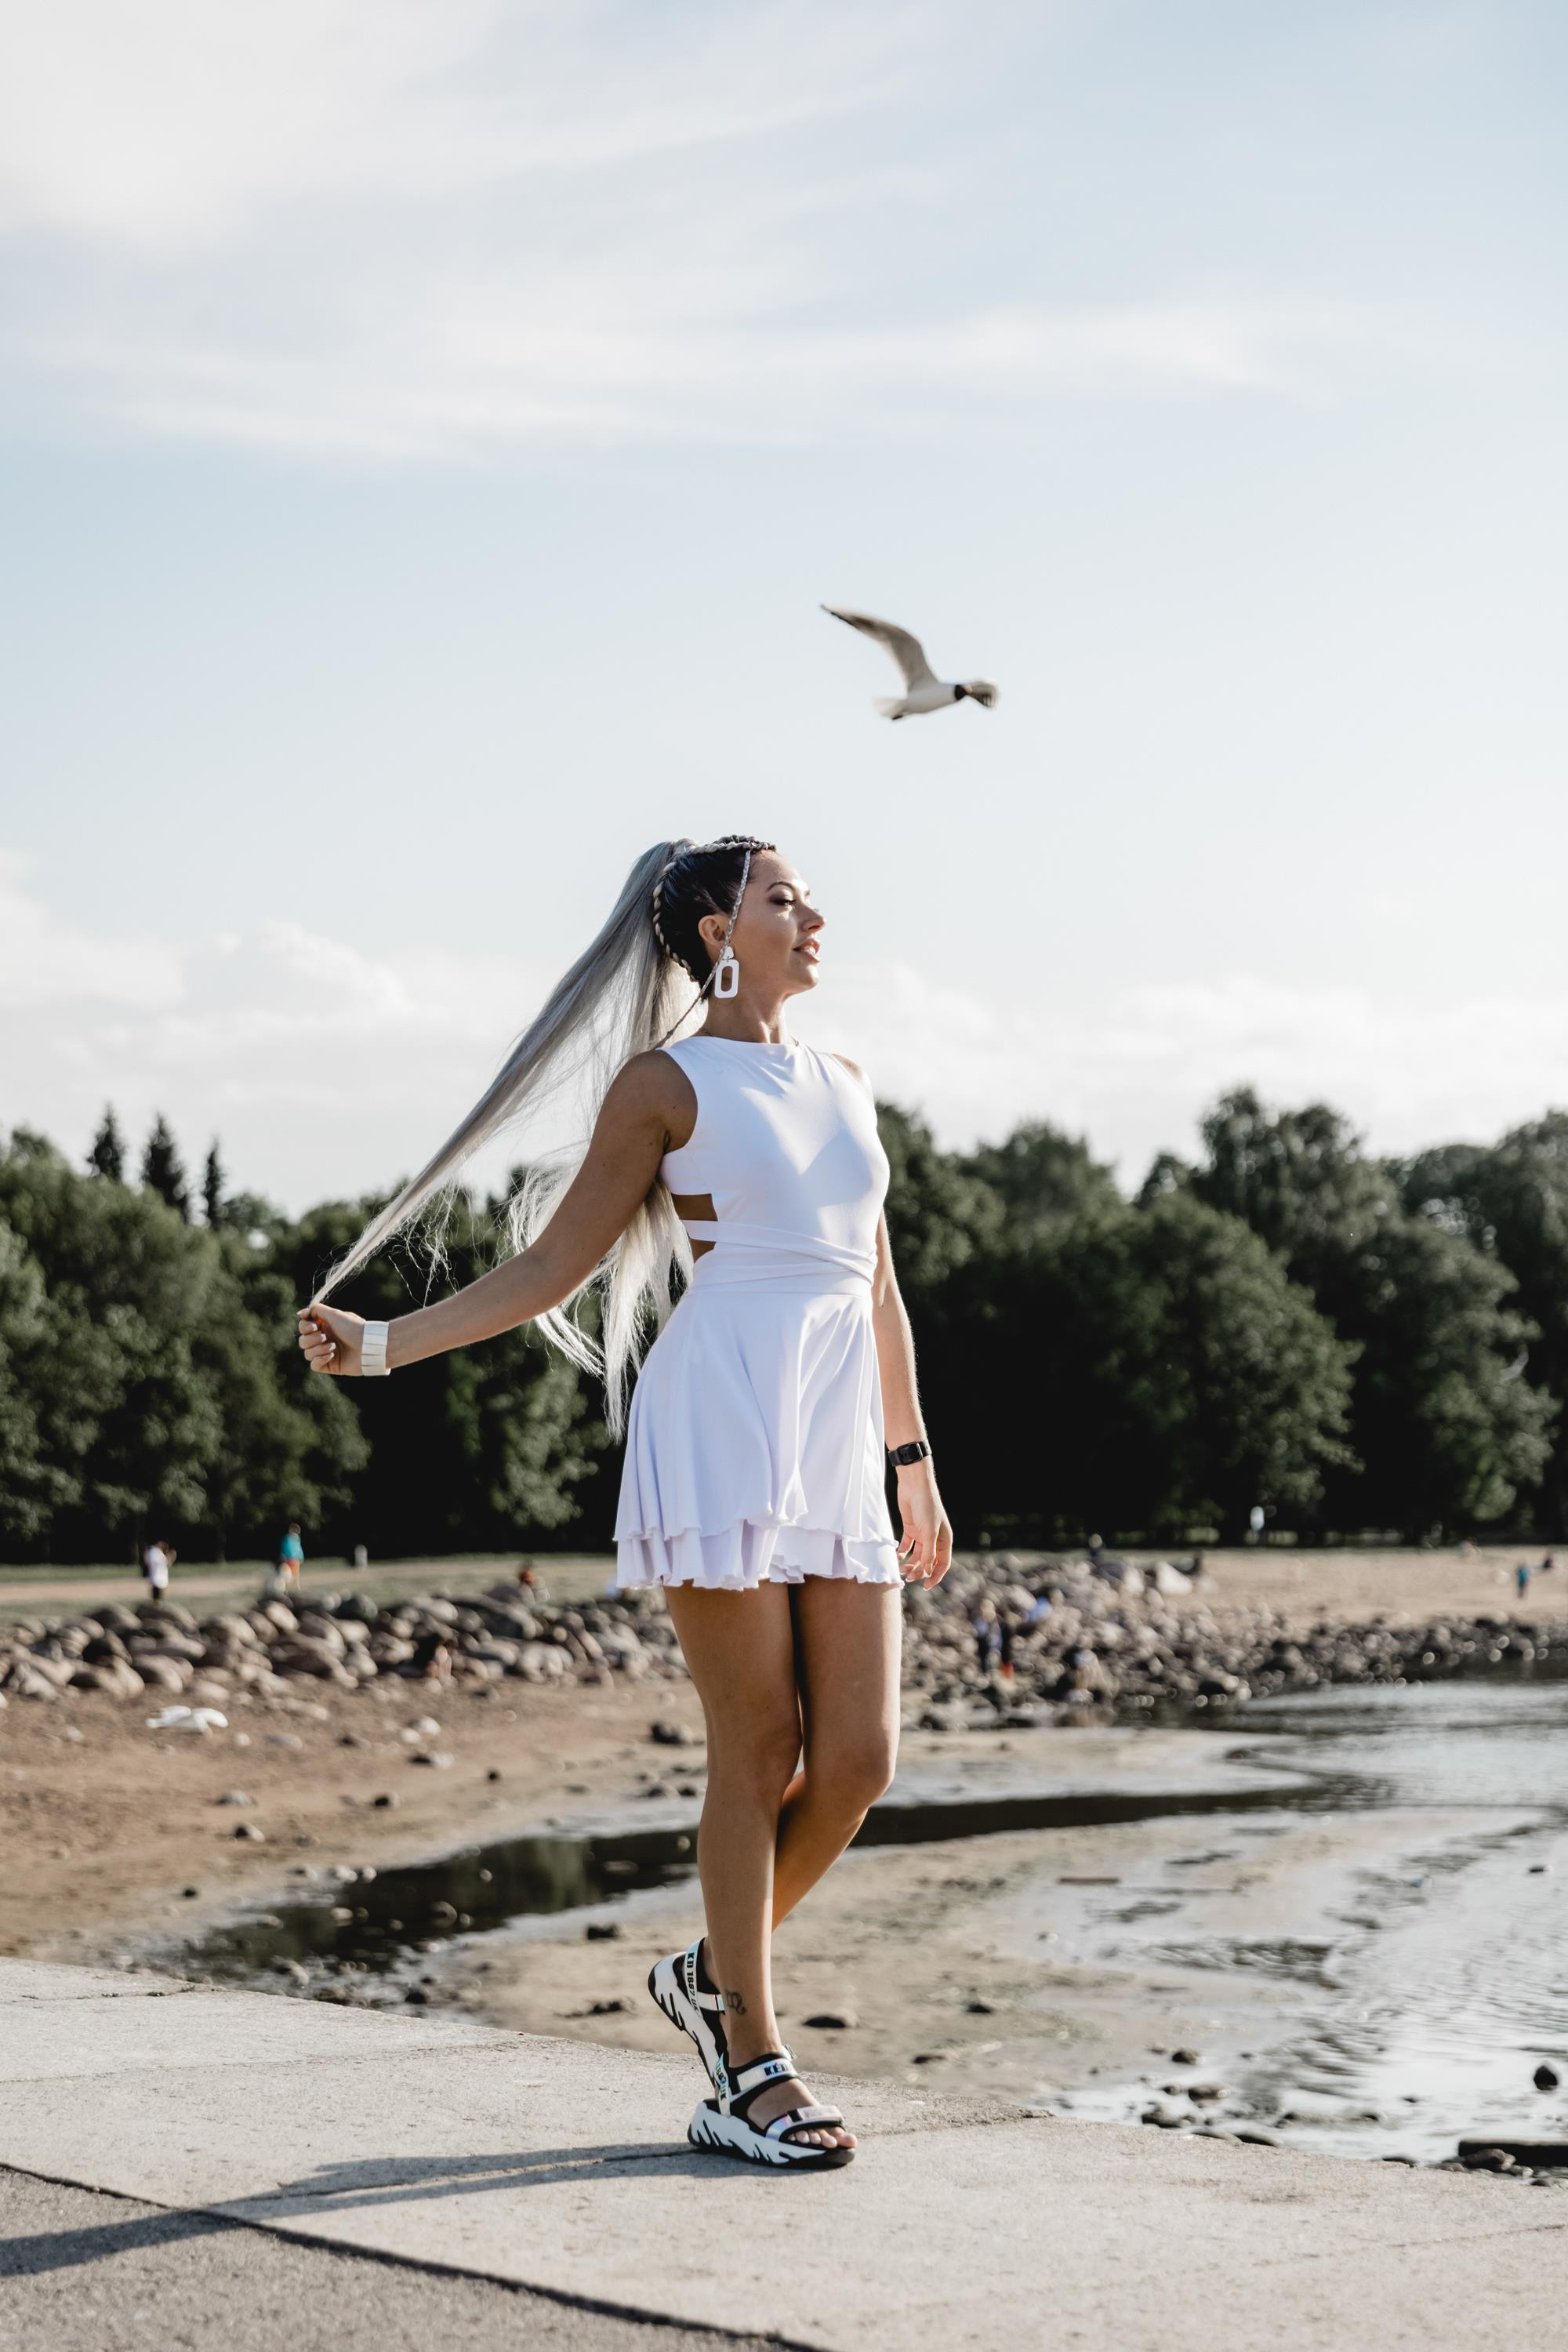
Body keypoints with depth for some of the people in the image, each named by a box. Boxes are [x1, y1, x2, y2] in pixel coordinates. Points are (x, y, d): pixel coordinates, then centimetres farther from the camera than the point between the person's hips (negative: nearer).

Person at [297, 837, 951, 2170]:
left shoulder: (843, 1086, 21)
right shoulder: (667, 1083, 4)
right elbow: (550, 1269, 4)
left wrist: (916, 1469, 23)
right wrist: (379, 1344, -6)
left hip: (837, 1445, 6)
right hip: (721, 1421, -6)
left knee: (858, 1759, -2)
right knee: (761, 1752, -5)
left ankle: (716, 1974, 21)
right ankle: (751, 2073, 5)